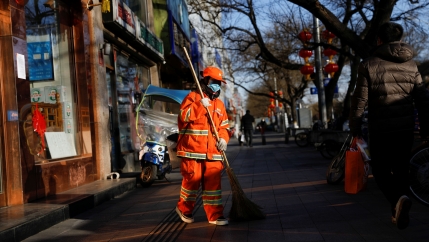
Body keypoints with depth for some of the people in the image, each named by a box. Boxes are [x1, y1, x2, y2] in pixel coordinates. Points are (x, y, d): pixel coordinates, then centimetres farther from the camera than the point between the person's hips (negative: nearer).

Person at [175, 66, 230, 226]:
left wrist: (223, 138, -1)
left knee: (213, 182, 2)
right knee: (192, 180, 2)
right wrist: (200, 105, -22)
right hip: (192, 149, -5)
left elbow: (224, 125, 18)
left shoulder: (219, 104, 17)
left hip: (213, 152, 5)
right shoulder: (192, 97, -1)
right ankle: (184, 209, 25)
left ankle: (215, 215, 9)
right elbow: (183, 116, -15)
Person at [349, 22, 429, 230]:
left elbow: (360, 100, -7)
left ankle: (398, 199, -17)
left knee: (380, 169, 9)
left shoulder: (368, 65, -6)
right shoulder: (410, 64, 7)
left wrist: (354, 127, 3)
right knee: (401, 169, 15)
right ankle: (401, 214, 17)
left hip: (381, 128, -4)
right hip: (406, 127, 4)